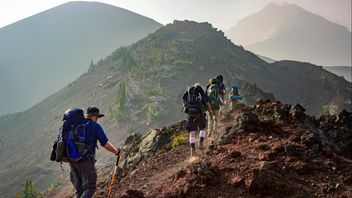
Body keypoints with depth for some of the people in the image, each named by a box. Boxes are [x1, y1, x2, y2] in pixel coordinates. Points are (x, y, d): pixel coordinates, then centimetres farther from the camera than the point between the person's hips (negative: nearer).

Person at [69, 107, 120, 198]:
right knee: (90, 188, 0)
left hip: (72, 159, 6)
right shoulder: (95, 126, -2)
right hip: (86, 160, -6)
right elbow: (106, 144, -6)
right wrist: (116, 151, 11)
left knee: (79, 189, 16)